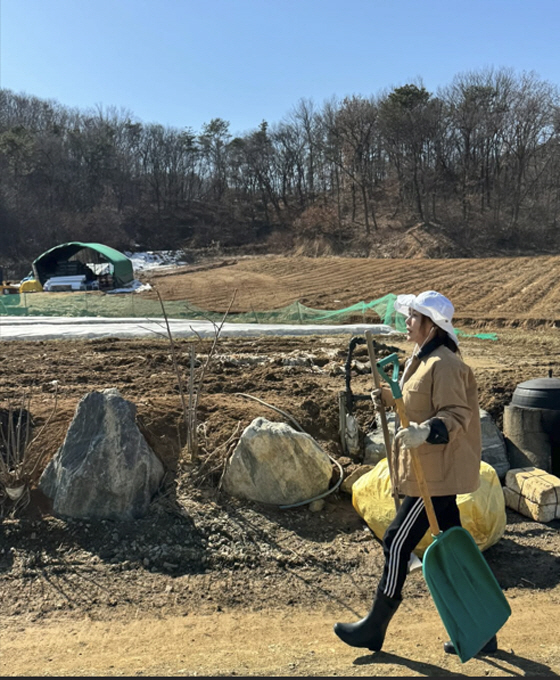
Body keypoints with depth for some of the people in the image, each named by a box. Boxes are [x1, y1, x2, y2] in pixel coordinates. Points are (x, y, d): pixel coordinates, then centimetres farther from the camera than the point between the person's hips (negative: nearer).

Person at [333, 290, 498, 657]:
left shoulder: (444, 364, -18)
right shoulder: (422, 360, 13)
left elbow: (457, 415, -24)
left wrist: (426, 431, -40)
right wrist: (388, 397, 17)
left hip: (435, 473, -10)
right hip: (435, 471, 10)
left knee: (397, 543, -1)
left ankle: (375, 627, 14)